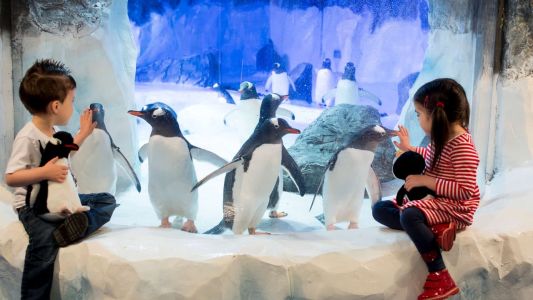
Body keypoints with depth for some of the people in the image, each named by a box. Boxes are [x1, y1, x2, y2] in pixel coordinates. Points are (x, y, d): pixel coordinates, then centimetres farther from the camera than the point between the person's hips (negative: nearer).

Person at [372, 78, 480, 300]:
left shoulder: (462, 147, -23)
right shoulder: (441, 137, 5)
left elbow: (465, 191, -27)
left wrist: (425, 181, -26)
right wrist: (410, 149, 27)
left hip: (455, 207, -10)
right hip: (432, 200, 10)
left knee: (409, 215, -36)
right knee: (380, 209, -1)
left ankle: (440, 279, -27)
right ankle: (434, 228, -20)